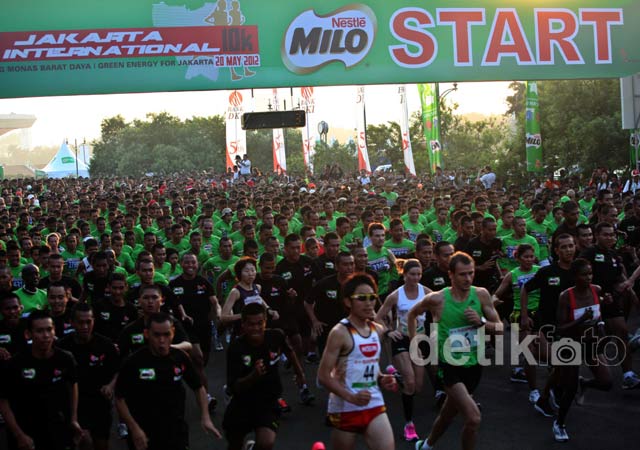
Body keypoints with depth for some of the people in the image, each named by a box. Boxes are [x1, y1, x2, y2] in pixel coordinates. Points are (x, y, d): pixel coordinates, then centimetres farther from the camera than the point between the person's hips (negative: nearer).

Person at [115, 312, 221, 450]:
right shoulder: (133, 362, -14)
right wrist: (134, 428, -14)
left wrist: (205, 417, -4)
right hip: (144, 435, -2)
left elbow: (198, 387, 7)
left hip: (177, 431, 2)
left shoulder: (180, 358, -6)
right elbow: (120, 399, -6)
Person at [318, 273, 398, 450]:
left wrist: (382, 380, 1)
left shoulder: (378, 330, 7)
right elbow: (323, 376, -15)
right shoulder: (340, 333, -13)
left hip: (374, 405, 5)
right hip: (344, 408, -5)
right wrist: (351, 397, -24)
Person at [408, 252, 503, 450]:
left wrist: (481, 321, -18)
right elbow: (412, 314, 6)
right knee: (473, 418, -19)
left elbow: (500, 328, 0)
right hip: (450, 366, -4)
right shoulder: (436, 299, -13)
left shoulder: (481, 294, -6)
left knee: (448, 414, 22)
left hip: (474, 365, 4)